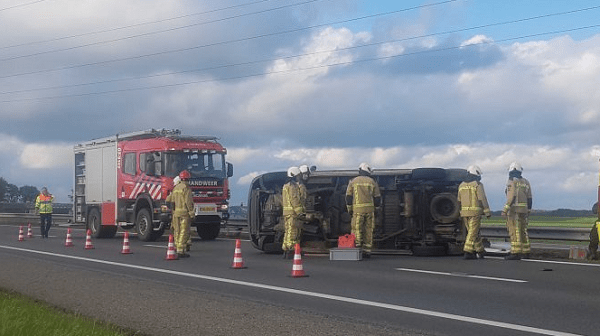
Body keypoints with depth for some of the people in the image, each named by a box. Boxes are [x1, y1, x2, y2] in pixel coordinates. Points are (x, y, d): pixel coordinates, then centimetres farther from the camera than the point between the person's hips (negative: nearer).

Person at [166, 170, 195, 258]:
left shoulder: (176, 188, 12)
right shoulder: (186, 188, -9)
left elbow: (168, 199, 18)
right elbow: (188, 201, -16)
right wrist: (192, 213, -13)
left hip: (176, 212, 7)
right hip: (184, 212, -7)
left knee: (177, 231, 14)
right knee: (184, 232, -6)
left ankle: (177, 247, 19)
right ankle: (181, 251, -9)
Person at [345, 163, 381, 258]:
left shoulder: (353, 181, 6)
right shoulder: (372, 182, 8)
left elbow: (348, 197, 4)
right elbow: (377, 198, 8)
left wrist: (350, 210, 11)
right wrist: (375, 208, 20)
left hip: (358, 209, -1)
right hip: (370, 209, 1)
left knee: (357, 230, 1)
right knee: (368, 231, 5)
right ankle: (367, 251, 5)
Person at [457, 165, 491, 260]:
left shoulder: (461, 186, 13)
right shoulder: (477, 185, -5)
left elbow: (459, 201, 15)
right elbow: (482, 199, -10)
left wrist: (461, 213, 21)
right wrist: (487, 212, -8)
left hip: (464, 212, 6)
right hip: (475, 212, -6)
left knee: (473, 232, 13)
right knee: (473, 233, -5)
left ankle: (480, 251, 17)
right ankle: (468, 252, -11)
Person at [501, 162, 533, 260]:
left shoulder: (512, 182, -8)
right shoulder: (526, 183, 14)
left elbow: (512, 197, -18)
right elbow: (529, 199, 13)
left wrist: (505, 210, -19)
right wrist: (528, 212, 20)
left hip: (514, 210, -7)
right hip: (523, 210, 7)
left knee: (514, 231, -9)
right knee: (523, 230, 13)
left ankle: (516, 253, -13)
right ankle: (526, 252, 14)